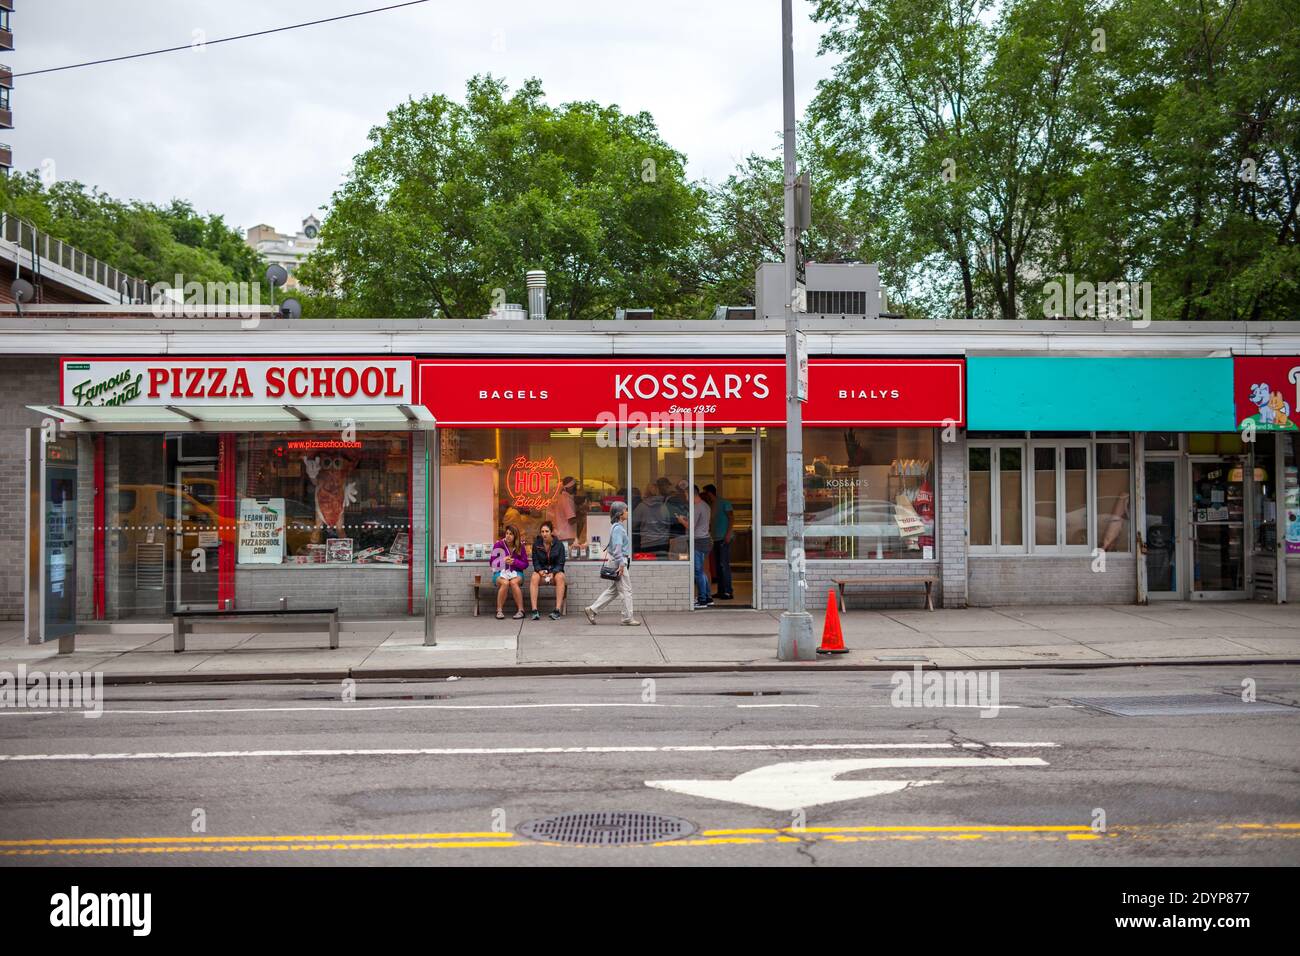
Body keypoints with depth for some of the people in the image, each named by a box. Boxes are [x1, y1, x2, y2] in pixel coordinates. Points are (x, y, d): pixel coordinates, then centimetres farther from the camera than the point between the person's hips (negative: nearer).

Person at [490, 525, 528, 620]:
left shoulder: (520, 546, 2)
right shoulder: (498, 545, -2)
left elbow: (525, 564, 4)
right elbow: (492, 562, 1)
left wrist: (514, 562, -15)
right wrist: (503, 561, -18)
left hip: (515, 572, 1)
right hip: (500, 572, -1)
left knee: (513, 582, -35)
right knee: (505, 583, -35)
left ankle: (520, 610, -27)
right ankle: (499, 611, -25)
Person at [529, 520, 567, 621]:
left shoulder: (559, 544, -3)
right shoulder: (536, 544, 1)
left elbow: (560, 563, -4)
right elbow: (535, 562, 2)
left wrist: (552, 573, -22)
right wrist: (540, 571, -20)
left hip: (555, 571, -1)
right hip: (541, 571, 1)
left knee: (560, 577, -36)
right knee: (534, 577, -33)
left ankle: (557, 610, -40)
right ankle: (534, 610, -39)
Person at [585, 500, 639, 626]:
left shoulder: (619, 526, 16)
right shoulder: (618, 528, -15)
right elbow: (617, 547, -22)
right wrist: (621, 564, -24)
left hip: (620, 562, 10)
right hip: (619, 561, -10)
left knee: (613, 590, 12)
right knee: (626, 590, -2)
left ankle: (592, 610, 13)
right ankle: (628, 618, 4)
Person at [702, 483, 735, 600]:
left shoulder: (724, 503, -6)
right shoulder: (711, 505, 18)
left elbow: (732, 518, -11)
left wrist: (728, 534, -18)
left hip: (724, 538, -9)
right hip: (716, 538, 9)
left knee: (724, 564, -12)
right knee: (718, 565, 8)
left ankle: (728, 592, -13)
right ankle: (721, 591, 12)